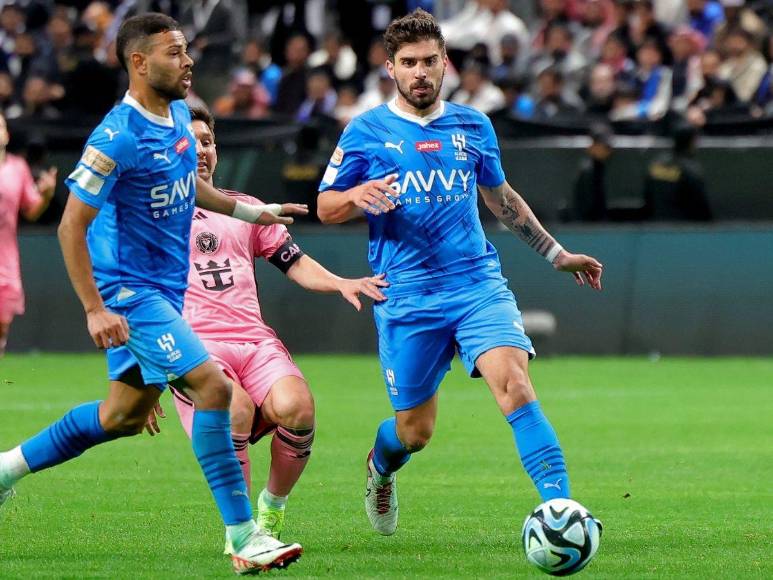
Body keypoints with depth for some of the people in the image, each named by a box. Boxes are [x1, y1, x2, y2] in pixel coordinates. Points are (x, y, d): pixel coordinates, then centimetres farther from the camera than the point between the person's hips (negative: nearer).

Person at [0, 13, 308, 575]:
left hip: (165, 289, 10)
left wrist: (246, 209, 26)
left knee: (127, 414, 16)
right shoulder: (118, 138, -21)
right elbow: (72, 226, -19)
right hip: (130, 291, -10)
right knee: (213, 385, -19)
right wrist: (95, 310, -21)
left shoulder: (178, 114, 6)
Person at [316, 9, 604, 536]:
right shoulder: (366, 132, 2)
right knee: (415, 431, 5)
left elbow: (501, 197, 26)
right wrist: (361, 196, -17)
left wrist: (556, 254, 28)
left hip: (479, 283, 1)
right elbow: (325, 208, 6)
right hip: (407, 297, -1)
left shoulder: (473, 126, 11)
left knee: (515, 384, -22)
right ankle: (379, 469, 43)